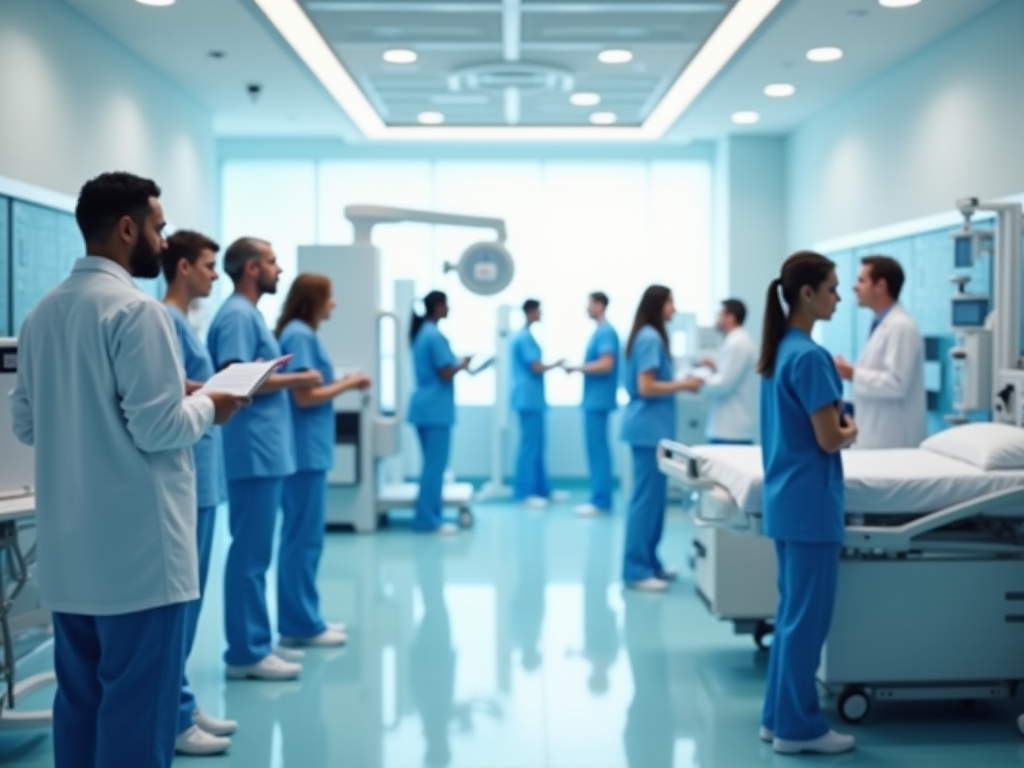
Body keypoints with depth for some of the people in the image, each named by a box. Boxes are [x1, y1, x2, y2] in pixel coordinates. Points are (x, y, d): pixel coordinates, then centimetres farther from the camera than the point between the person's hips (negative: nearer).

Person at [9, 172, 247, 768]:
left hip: (68, 549, 8)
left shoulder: (43, 313, 11)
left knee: (80, 699, 15)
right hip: (135, 547, -8)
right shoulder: (136, 309, -14)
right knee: (138, 706, 0)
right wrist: (207, 407, -1)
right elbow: (158, 428, -19)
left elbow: (25, 424, 17)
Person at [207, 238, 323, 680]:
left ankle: (253, 644, 21)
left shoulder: (248, 313, 17)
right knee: (250, 555, -5)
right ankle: (246, 653, 1)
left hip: (265, 453, 10)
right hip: (254, 454, -10)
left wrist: (288, 377, 9)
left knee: (253, 553, 14)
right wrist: (294, 379, -14)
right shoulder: (238, 315, -12)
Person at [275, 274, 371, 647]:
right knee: (305, 538, -4)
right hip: (305, 451, -10)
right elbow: (304, 396, -18)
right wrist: (347, 383, -7)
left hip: (306, 449, 10)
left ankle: (301, 620, 21)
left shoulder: (299, 333, 15)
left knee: (299, 537, 13)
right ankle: (302, 625, 3)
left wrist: (343, 383, 7)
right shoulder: (300, 335, -13)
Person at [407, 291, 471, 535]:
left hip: (425, 406, 10)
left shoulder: (421, 333, 14)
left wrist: (456, 364, 13)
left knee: (431, 463, 13)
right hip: (436, 409, -10)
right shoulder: (435, 336, -16)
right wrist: (462, 364, -1)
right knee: (435, 465, -6)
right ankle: (428, 520, -4)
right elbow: (446, 373, -18)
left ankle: (429, 516, 15)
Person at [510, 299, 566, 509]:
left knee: (537, 444, 12)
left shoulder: (522, 336, 16)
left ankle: (543, 489, 17)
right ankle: (525, 492, -4)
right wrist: (556, 365, -3)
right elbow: (537, 367, -18)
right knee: (530, 445, -7)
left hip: (531, 398, 10)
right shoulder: (525, 337, -15)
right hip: (530, 399, -10)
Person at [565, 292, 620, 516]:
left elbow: (606, 364, -23)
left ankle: (600, 501, -4)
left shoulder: (606, 332, -14)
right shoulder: (601, 331, 16)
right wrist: (580, 368, 8)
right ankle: (599, 498, 15)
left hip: (599, 400, -10)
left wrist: (578, 368, -13)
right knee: (597, 449, 11)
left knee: (598, 450, -7)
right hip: (594, 399, 10)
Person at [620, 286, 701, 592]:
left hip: (651, 428, 10)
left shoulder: (649, 336, 14)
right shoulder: (650, 338, -16)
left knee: (653, 496, 14)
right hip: (649, 428, -10)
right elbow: (646, 388, -20)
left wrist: (678, 383, 11)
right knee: (647, 498, -7)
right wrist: (682, 385, -13)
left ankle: (649, 563, 22)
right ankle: (637, 571, -3)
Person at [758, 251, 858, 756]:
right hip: (809, 502, -10)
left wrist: (836, 425, 7)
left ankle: (779, 717, 23)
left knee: (793, 612, 16)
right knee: (807, 616, 0)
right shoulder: (809, 356, -19)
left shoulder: (778, 350, 10)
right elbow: (829, 439, -18)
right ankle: (797, 727, 9)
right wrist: (851, 431, 2)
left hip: (786, 498, 10)